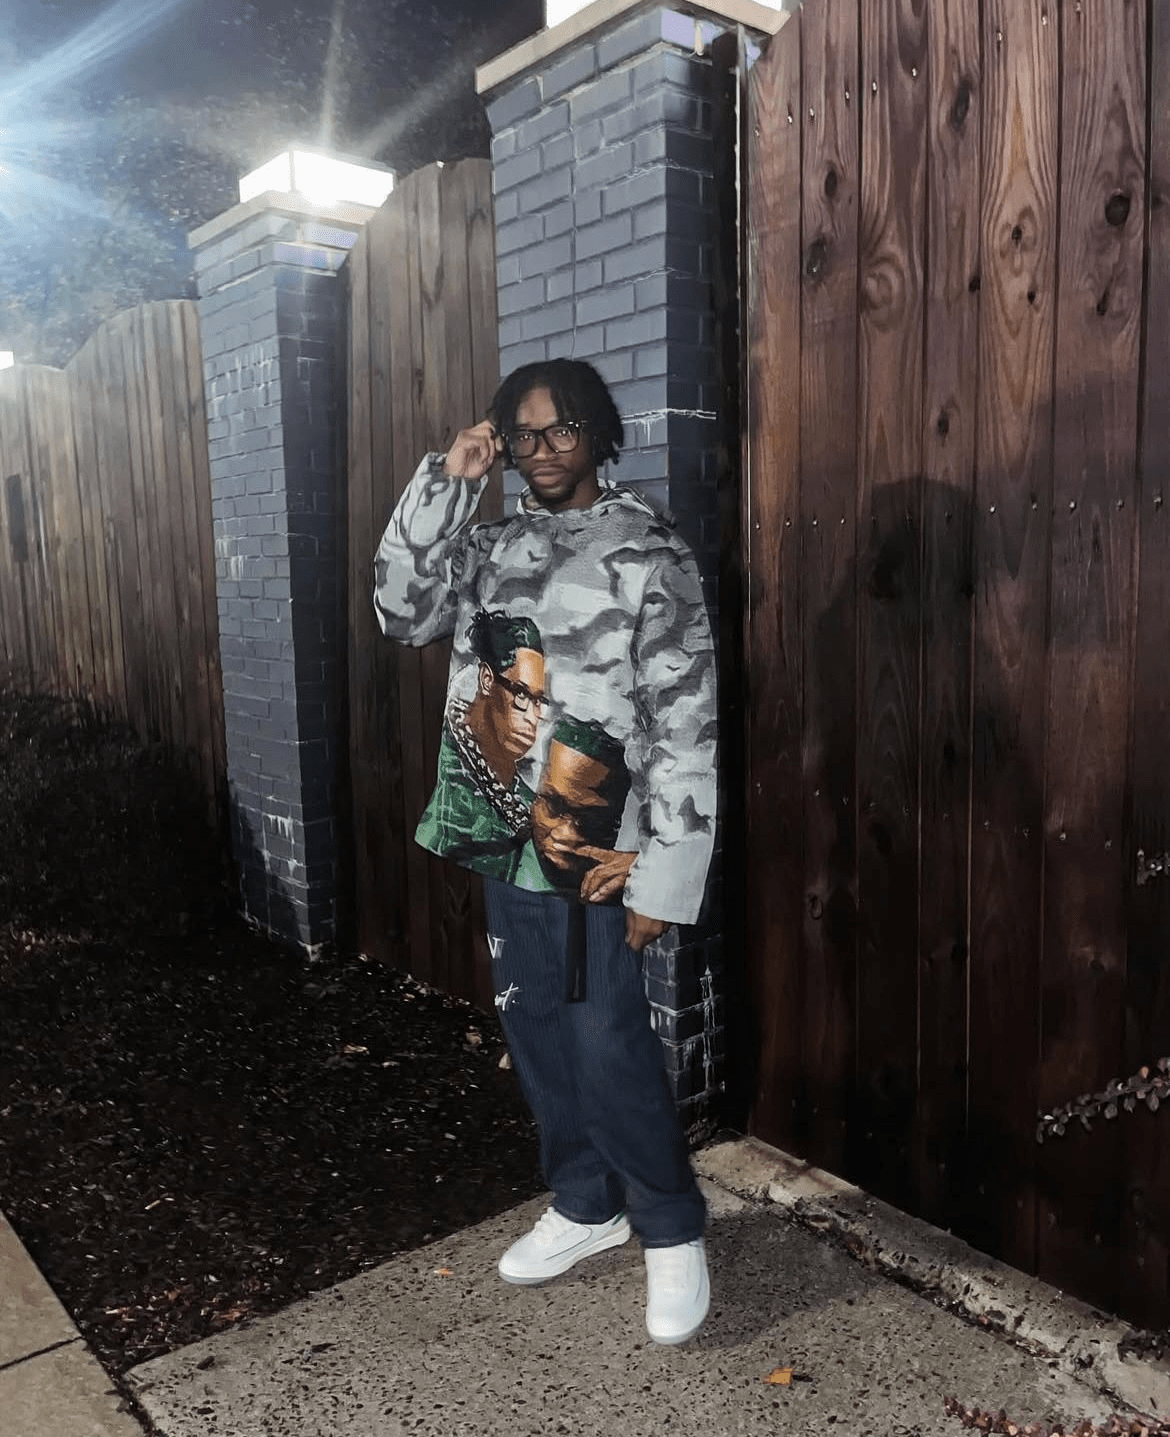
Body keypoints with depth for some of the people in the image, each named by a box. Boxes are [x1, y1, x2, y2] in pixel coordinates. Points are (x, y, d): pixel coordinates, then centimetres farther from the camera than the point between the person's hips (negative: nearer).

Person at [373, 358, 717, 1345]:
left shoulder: (648, 553, -10)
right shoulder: (494, 545, 9)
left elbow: (686, 727, -13)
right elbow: (405, 614, -2)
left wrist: (662, 879, -15)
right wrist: (446, 483, -8)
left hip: (596, 846, -6)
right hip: (506, 836, 6)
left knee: (608, 1047, -2)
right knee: (537, 1032, 16)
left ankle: (672, 1232, 22)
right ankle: (585, 1205, 37)